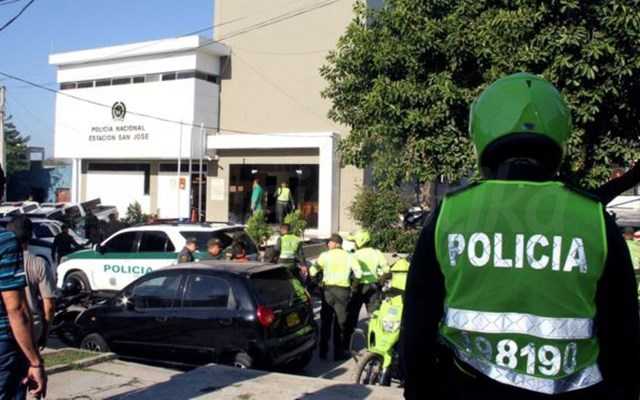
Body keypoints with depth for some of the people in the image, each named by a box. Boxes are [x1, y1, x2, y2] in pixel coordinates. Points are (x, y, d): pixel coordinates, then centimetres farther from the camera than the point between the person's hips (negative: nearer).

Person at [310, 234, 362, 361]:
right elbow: (358, 273, -5)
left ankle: (323, 351, 17)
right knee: (341, 322, 9)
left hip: (328, 289, 0)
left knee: (325, 321, 13)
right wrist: (353, 280, 13)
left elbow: (312, 271, -6)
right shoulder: (349, 257, 2)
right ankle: (339, 353, 9)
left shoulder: (325, 255, -1)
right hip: (343, 290, 0)